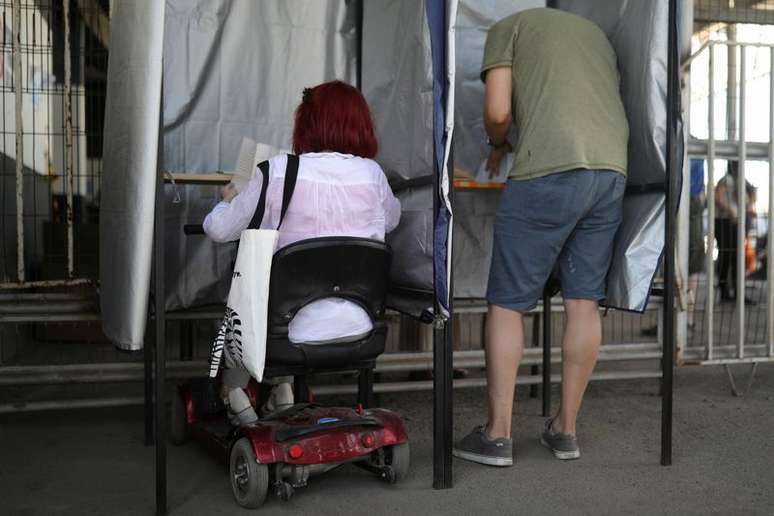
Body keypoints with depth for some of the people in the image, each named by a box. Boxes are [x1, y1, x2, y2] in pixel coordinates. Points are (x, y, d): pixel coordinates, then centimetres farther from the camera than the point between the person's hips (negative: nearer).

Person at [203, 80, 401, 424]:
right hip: (358, 330, 4)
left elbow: (219, 230, -4)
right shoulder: (372, 174, -4)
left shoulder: (279, 172, -13)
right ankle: (283, 386, 40)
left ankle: (235, 391, 41)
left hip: (295, 332, -4)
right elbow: (392, 220, 17)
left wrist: (229, 200, 18)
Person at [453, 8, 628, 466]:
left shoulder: (509, 26, 14)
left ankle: (498, 434, 6)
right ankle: (565, 429, 18)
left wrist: (499, 145, 21)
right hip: (612, 170, 6)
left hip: (550, 170, -6)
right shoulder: (596, 32, 30)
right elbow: (613, 106, 24)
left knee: (507, 303, 3)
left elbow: (497, 111, 1)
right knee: (584, 300, 10)